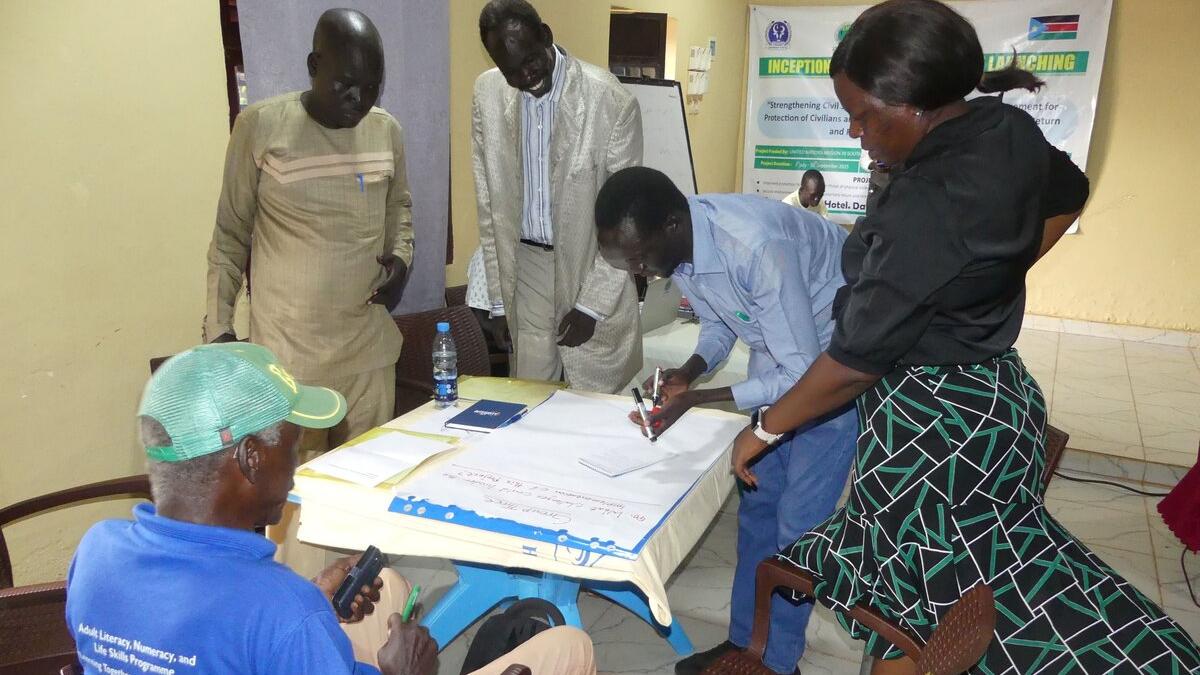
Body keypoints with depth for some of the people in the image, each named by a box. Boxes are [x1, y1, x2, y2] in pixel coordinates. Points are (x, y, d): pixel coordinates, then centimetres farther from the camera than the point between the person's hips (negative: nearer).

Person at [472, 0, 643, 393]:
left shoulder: (612, 101, -16)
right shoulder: (488, 94, -4)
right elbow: (489, 201, 3)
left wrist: (591, 304, -13)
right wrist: (499, 297, 3)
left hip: (594, 266, -3)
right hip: (527, 266, 3)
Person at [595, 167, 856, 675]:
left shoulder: (757, 244, -37)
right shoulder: (677, 246, -12)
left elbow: (803, 375, -31)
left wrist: (695, 401, -32)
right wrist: (689, 371, -14)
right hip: (778, 354, 7)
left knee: (798, 518, -3)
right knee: (757, 500, 11)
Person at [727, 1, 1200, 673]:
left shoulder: (923, 209, -29)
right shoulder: (1010, 131, -3)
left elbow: (856, 362, -22)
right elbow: (1068, 195, 21)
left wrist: (763, 429, -8)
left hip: (931, 424, -8)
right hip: (1002, 391, 8)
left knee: (906, 611, 10)